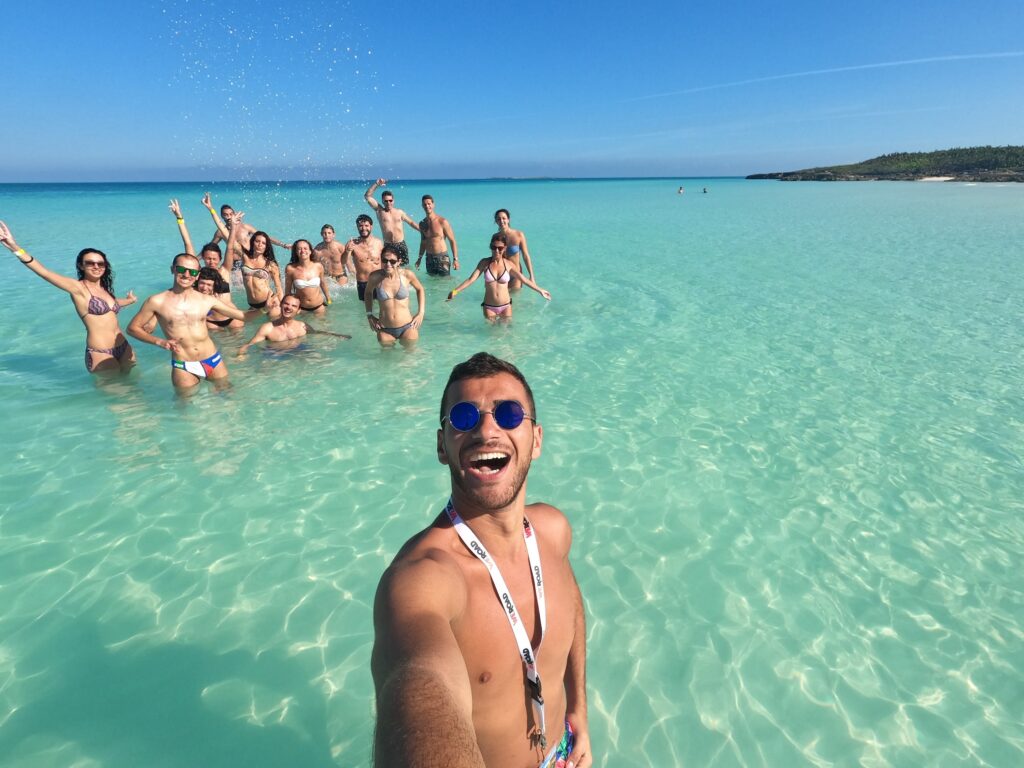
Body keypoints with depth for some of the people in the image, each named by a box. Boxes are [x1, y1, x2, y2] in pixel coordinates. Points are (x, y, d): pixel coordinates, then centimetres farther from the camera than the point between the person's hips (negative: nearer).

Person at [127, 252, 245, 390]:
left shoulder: (207, 300, -1)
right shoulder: (157, 301, -7)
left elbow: (242, 315, 6)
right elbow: (133, 328, 1)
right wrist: (160, 341, -13)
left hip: (213, 360, 3)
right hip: (183, 367, -2)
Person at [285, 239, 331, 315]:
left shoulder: (318, 266, -11)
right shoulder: (290, 269, -15)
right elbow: (288, 290, -2)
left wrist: (328, 298, 20)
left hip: (319, 306, 1)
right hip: (301, 308, -1)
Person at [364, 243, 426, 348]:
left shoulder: (406, 275, -11)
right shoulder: (375, 277, -9)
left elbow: (420, 289, 9)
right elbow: (368, 292, 13)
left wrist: (421, 312, 3)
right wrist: (369, 315, 7)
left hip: (407, 327, -1)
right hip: (384, 330, 1)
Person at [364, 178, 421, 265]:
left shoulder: (399, 212, 10)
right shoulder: (379, 210, 4)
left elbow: (411, 222, 20)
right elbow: (367, 196, -3)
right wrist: (376, 184, -11)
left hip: (401, 244, 2)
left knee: (404, 266, 1)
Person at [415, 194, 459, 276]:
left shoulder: (442, 222, -8)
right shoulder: (422, 224, 7)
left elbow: (452, 241, -7)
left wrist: (455, 259, -13)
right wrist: (419, 258, 13)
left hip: (442, 258, -4)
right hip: (429, 259, 5)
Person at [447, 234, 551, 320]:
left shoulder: (508, 264, -5)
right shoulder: (484, 263, -6)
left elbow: (524, 279, 3)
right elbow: (471, 279, -12)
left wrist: (540, 290, 5)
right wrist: (455, 291, -21)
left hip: (505, 306, 1)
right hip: (489, 307, 0)